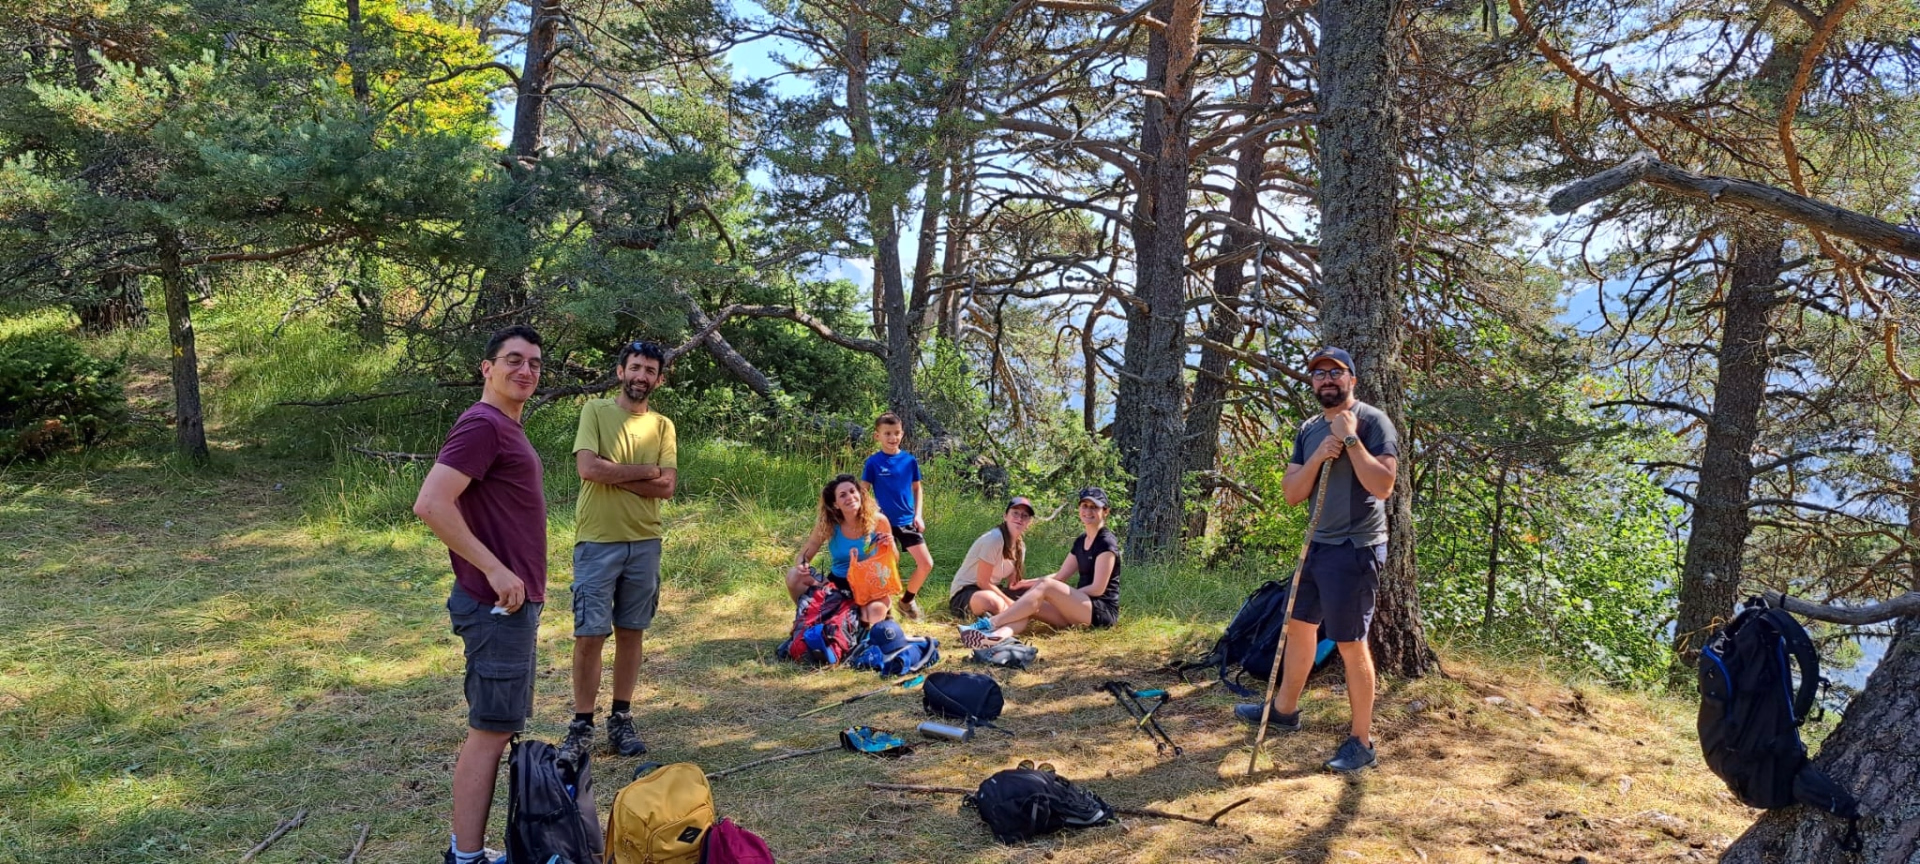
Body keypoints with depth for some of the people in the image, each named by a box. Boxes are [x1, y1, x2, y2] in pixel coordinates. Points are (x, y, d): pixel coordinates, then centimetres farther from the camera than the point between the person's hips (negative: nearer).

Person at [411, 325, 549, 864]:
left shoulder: (506, 428, 15)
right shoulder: (482, 425, -15)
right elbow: (431, 505, -26)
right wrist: (495, 570, -23)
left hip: (513, 601, 10)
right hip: (498, 603, -10)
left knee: (498, 727, 15)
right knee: (490, 730, -4)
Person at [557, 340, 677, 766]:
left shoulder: (663, 426, 8)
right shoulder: (595, 411, -1)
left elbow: (667, 487, -4)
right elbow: (588, 468, -15)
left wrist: (614, 475, -11)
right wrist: (646, 470, -8)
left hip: (644, 542, 3)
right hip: (597, 541, -3)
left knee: (631, 633, 9)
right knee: (590, 635, -3)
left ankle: (621, 720, 20)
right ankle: (582, 725, 9)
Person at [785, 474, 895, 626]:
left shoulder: (877, 521, -14)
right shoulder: (827, 525, -13)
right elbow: (804, 556, -5)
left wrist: (889, 547, -25)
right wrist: (802, 565, -29)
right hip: (837, 583, 1)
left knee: (876, 611, -35)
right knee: (794, 576, -21)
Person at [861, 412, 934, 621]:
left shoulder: (909, 460, 1)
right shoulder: (873, 462, -7)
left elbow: (917, 489, 10)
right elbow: (863, 492, -3)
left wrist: (918, 515, 1)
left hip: (908, 522, 3)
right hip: (885, 523, -3)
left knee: (926, 563, -2)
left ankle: (907, 599, 20)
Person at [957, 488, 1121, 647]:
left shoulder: (1106, 542, -8)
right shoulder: (1081, 541, 18)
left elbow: (1097, 588, -13)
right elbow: (1060, 576, 18)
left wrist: (1065, 595, -9)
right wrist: (1028, 584, 8)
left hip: (1103, 611, -8)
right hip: (1080, 608, 8)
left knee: (1046, 586, -25)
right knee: (1032, 607, -15)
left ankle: (990, 623, -32)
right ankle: (998, 635, -48)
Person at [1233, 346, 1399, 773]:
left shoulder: (1372, 421, -11)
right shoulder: (1309, 430, 11)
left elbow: (1383, 485, -21)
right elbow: (1291, 493, 6)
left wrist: (1350, 438, -22)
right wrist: (1316, 459, -11)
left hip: (1355, 549, -8)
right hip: (1317, 545, 8)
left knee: (1351, 644, -4)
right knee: (1298, 625, 18)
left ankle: (1362, 742, 6)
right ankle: (1285, 709, 37)